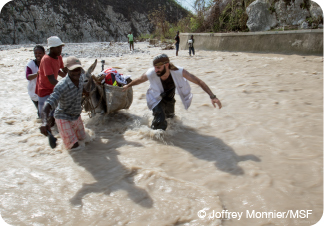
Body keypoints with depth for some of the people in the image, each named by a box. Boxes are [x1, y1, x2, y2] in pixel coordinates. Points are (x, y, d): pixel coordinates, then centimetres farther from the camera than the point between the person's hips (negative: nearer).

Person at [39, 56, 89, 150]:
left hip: (77, 116, 7)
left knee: (82, 138, 22)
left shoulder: (80, 79, -11)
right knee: (74, 146, -7)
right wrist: (45, 122, -60)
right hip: (64, 118, -7)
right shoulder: (61, 86, -34)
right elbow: (48, 104, -44)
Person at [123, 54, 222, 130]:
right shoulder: (150, 74, -36)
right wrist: (127, 86, 6)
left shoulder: (178, 72, -37)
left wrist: (212, 96, -37)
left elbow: (199, 82, -31)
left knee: (170, 116, 26)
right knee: (160, 119, -22)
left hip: (169, 97, 2)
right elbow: (139, 80, -12)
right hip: (156, 98, -2)